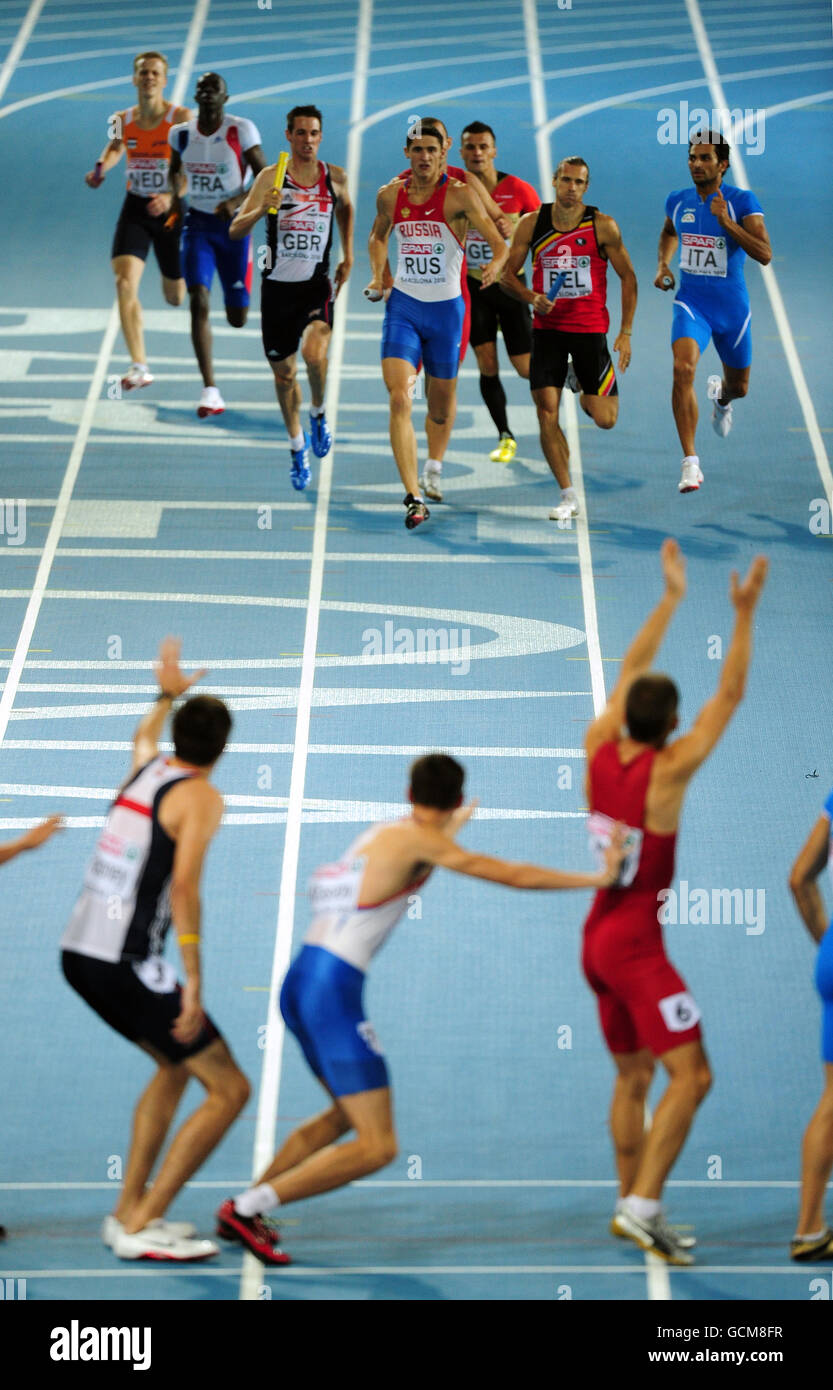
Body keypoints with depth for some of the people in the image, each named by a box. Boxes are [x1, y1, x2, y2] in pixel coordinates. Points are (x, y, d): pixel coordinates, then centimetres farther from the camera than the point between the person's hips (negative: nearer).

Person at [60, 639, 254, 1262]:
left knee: (176, 1064, 28)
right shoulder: (201, 797, -10)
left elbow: (145, 736, 40)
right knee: (230, 1088, -3)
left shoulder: (146, 767, 13)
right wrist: (194, 982, -22)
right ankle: (142, 1226, -6)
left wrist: (168, 695, 56)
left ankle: (130, 1208, 26)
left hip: (78, 953, 9)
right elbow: (184, 887, -22)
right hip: (125, 965, -9)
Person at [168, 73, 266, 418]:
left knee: (237, 319, 6)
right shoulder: (181, 134, 1)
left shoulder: (242, 131, -11)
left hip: (234, 225, -2)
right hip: (198, 224, 2)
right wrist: (177, 196, 2)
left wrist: (237, 201, -26)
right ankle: (210, 391, -18)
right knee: (199, 302, -17)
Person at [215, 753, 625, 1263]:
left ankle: (245, 1206, 23)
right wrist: (598, 877, 0)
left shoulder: (382, 834, 16)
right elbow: (514, 875, -8)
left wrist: (452, 828, 57)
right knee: (377, 1147, -8)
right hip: (332, 992, -9)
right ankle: (249, 1208, -9)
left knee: (346, 1114, 27)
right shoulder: (420, 842, -8)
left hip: (300, 985, 9)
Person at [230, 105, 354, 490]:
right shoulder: (271, 177, -5)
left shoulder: (335, 177, 1)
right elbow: (235, 230, -8)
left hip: (317, 286, -1)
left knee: (314, 353, -27)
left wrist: (348, 257, 19)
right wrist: (261, 209, -27)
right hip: (278, 287, 1)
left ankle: (318, 413, 3)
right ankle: (298, 449, 30)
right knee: (283, 372, 10)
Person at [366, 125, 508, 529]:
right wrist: (377, 276, 8)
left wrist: (496, 265, -36)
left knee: (441, 411, 11)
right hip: (403, 306, 2)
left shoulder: (459, 195, -9)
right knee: (399, 400, -18)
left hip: (446, 309, -1)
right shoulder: (390, 196, 2)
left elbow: (499, 242, -14)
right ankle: (414, 497, -22)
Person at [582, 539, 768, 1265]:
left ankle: (633, 1208, 19)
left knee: (634, 1077, 17)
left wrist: (671, 598, 20)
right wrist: (745, 615, -8)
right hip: (636, 942, -8)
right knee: (691, 1075, -9)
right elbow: (730, 695, -12)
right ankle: (643, 1205, -18)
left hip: (598, 938, 8)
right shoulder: (666, 770, -16)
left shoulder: (599, 749, 0)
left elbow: (631, 672, 15)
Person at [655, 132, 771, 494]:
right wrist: (662, 266, 7)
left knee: (738, 388, 16)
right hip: (691, 303, 1)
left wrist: (726, 222, -30)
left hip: (732, 308, -1)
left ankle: (720, 396, 58)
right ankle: (690, 463, -25)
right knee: (683, 368, -26)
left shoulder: (742, 201, -11)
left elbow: (764, 255, -21)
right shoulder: (677, 201, 1)